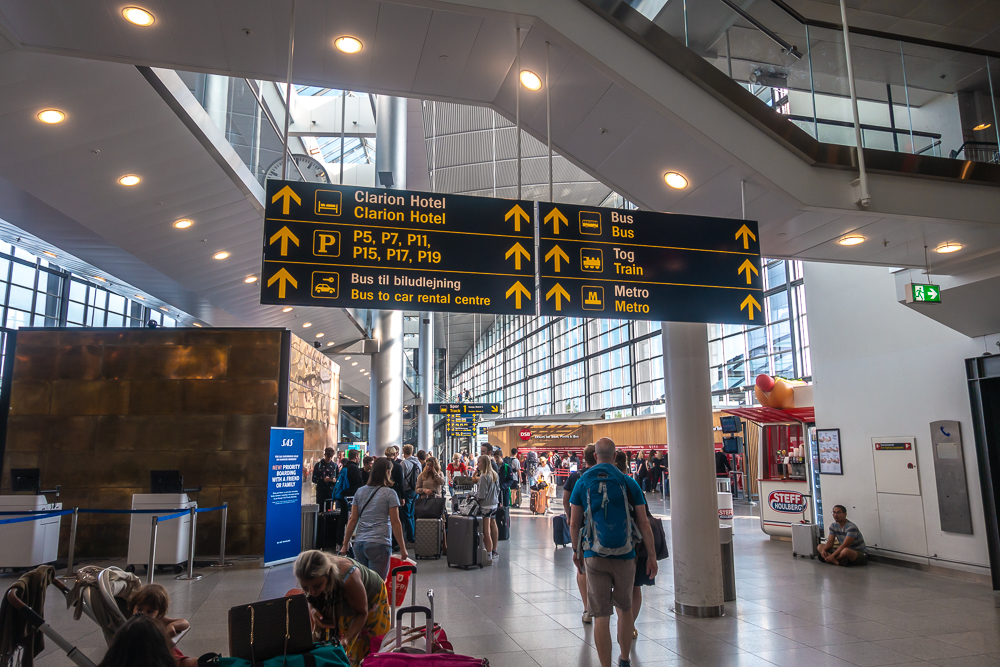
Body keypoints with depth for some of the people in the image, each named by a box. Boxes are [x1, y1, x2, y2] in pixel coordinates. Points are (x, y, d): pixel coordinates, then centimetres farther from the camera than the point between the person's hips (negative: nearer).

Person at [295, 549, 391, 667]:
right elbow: (312, 599, -8)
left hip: (370, 600, -4)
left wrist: (347, 639, -41)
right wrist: (312, 610, -32)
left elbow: (362, 613, -29)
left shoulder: (349, 579, -47)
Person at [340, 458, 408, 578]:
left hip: (359, 544, 5)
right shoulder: (389, 494, -5)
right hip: (379, 544, -5)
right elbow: (395, 522, -5)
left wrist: (345, 544, 16)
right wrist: (402, 548, 1)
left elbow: (352, 520, 10)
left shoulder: (360, 492, 9)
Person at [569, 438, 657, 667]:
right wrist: (651, 556, 6)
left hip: (594, 556, -1)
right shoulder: (628, 482, -1)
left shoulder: (583, 482, 1)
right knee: (625, 608, 21)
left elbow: (574, 523, 2)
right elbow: (644, 523, -1)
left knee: (601, 616, 3)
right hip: (624, 556, 1)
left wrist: (576, 550, 16)